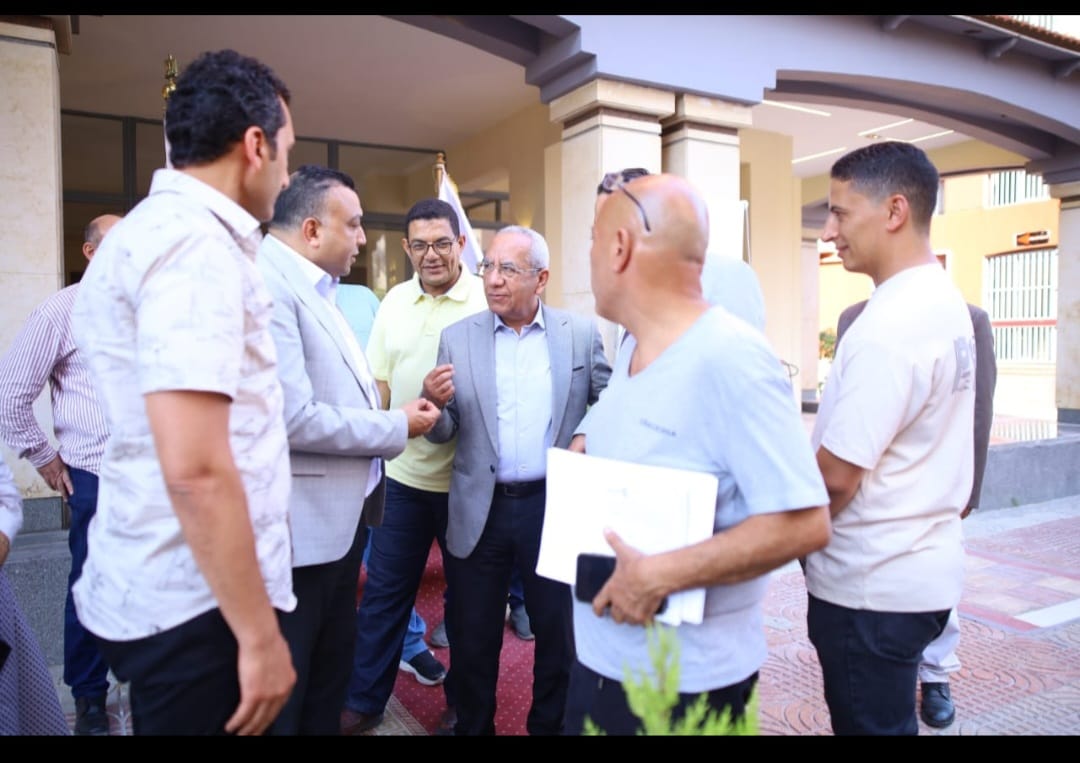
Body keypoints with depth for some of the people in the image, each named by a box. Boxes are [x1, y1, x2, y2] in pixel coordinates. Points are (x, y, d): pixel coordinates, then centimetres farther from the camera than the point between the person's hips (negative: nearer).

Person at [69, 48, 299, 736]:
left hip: (152, 589, 10)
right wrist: (259, 634, -20)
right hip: (198, 604, -9)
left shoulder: (150, 227, 12)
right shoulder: (196, 240, -19)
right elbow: (196, 468, -26)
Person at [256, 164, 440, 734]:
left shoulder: (314, 288, 12)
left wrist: (389, 415, 2)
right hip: (301, 528, -10)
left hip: (341, 516, 10)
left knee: (331, 675, 24)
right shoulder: (267, 285, -20)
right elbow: (294, 418, -26)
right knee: (282, 697, 10)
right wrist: (396, 427, -15)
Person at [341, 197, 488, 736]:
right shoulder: (395, 301, 8)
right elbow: (378, 382, 13)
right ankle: (363, 701, 31)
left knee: (467, 595, 13)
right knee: (382, 593, 14)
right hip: (403, 473, 5)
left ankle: (463, 702, 32)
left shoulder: (487, 301, -9)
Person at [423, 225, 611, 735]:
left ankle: (550, 724, 39)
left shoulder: (581, 333, -1)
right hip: (480, 512, 1)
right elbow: (443, 434, 1)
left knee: (558, 632, 16)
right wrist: (433, 402, -20)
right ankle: (472, 726, 37)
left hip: (555, 506, 0)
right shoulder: (457, 337, 1)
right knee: (473, 638, 15)